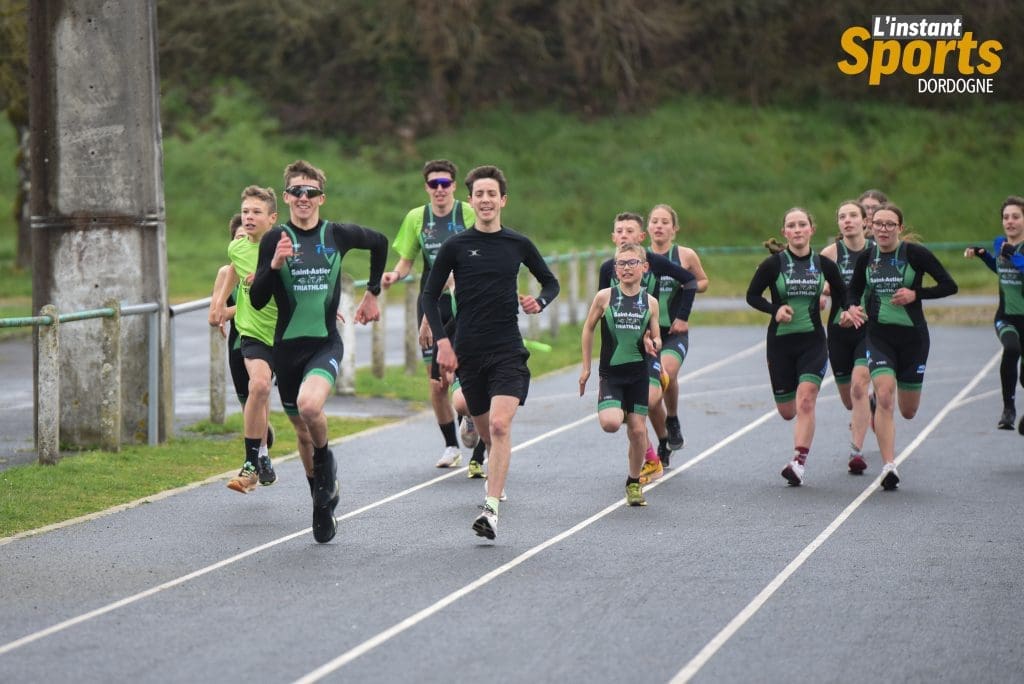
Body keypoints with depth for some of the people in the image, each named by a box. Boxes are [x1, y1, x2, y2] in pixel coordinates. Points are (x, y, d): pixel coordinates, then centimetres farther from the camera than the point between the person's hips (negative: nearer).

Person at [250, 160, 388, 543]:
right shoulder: (275, 239, -2)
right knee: (302, 430, 12)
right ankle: (322, 503, 31)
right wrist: (274, 265, -22)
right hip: (287, 346, 2)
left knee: (309, 405, -30)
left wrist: (372, 292, 24)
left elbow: (379, 243, 21)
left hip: (326, 343, -2)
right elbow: (257, 300, -6)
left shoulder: (338, 235, 0)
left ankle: (327, 462, 1)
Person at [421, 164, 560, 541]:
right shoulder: (455, 246, 1)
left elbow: (551, 282, 18)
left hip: (508, 350, -1)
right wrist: (442, 341, -5)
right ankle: (496, 479, 40)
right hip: (469, 351, 1)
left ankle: (491, 508, -24)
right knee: (486, 431, 10)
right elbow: (430, 295, 6)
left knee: (500, 425, -19)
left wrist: (539, 301, -5)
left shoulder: (518, 244, 4)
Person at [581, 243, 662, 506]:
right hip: (611, 372, -2)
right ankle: (619, 412, 17)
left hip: (638, 373, 2)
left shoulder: (650, 302, 1)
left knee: (638, 430, 2)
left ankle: (634, 482, 21)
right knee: (610, 423, -21)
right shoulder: (605, 296, -5)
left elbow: (656, 340, 9)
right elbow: (588, 328, 6)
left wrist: (653, 345, -16)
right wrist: (585, 366, 6)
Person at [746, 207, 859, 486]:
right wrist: (775, 309, -13)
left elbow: (841, 293, 19)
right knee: (787, 411, 6)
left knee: (805, 402, -19)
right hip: (780, 342, 0)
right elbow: (752, 295, 3)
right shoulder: (773, 264, -5)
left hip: (813, 341, 0)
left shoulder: (824, 265, 2)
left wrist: (843, 312, 1)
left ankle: (798, 463, -20)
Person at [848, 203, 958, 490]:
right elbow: (854, 290, 17)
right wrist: (854, 307, -5)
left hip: (912, 337, -1)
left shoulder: (915, 254, -8)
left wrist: (916, 293, -18)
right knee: (884, 397, -21)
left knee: (908, 412, 9)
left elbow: (949, 286, -6)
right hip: (879, 336, 1)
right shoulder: (866, 257, 1)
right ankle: (888, 467, -18)